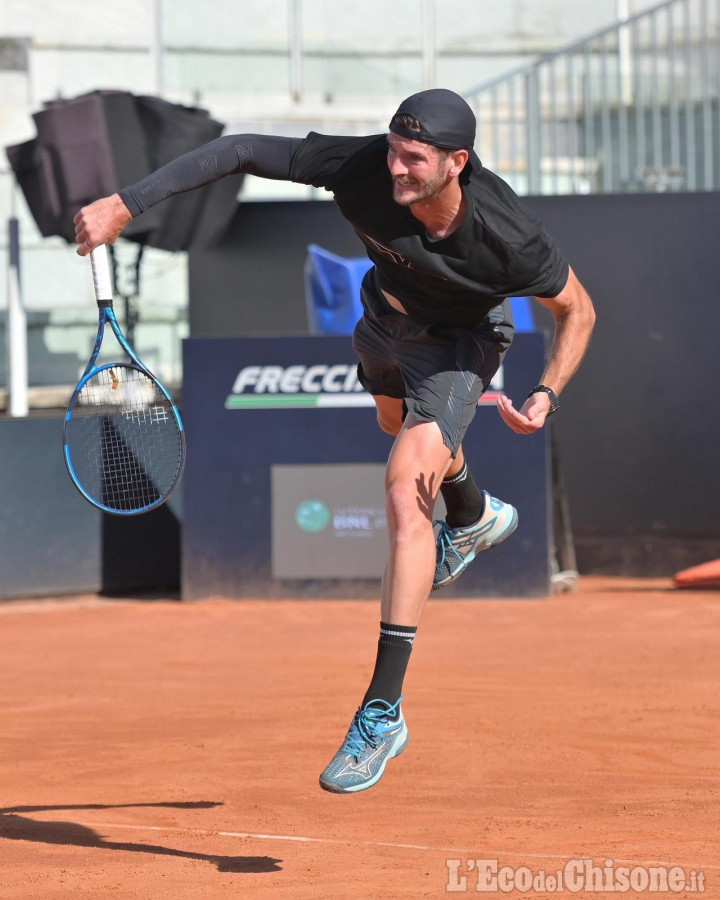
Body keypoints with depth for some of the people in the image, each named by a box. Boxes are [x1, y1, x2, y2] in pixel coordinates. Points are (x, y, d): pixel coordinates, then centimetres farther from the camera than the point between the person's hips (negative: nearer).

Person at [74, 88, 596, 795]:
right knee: (398, 424, 35)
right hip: (385, 318, 6)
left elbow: (577, 309, -21)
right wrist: (127, 203, -34)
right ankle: (474, 516, 73)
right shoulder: (362, 167, -37)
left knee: (406, 489, -24)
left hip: (458, 344, -6)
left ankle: (384, 710, -23)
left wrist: (548, 394, -36)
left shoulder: (507, 237, -40)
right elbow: (239, 151, -29)